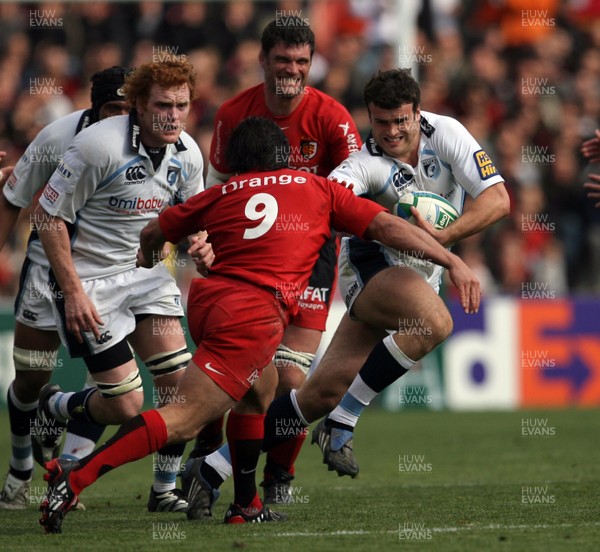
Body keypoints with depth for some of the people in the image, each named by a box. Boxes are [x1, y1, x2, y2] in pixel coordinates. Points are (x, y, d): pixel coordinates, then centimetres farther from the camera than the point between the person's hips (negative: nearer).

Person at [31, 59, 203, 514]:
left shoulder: (187, 153, -3)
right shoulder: (100, 146, -24)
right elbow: (49, 216, -17)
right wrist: (73, 291, -19)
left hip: (146, 270, 6)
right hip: (89, 279, -6)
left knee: (180, 381, -4)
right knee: (125, 405, -8)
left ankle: (166, 490, 12)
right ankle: (54, 408, 24)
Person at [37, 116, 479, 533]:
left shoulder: (221, 194, 21)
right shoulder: (318, 189, 16)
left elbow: (153, 233, 28)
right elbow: (387, 226, 11)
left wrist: (148, 258, 51)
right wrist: (453, 262, 11)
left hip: (207, 297, 5)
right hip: (254, 314, -5)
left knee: (257, 392, 30)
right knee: (185, 420, -12)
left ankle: (246, 505, 29)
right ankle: (75, 477, -26)